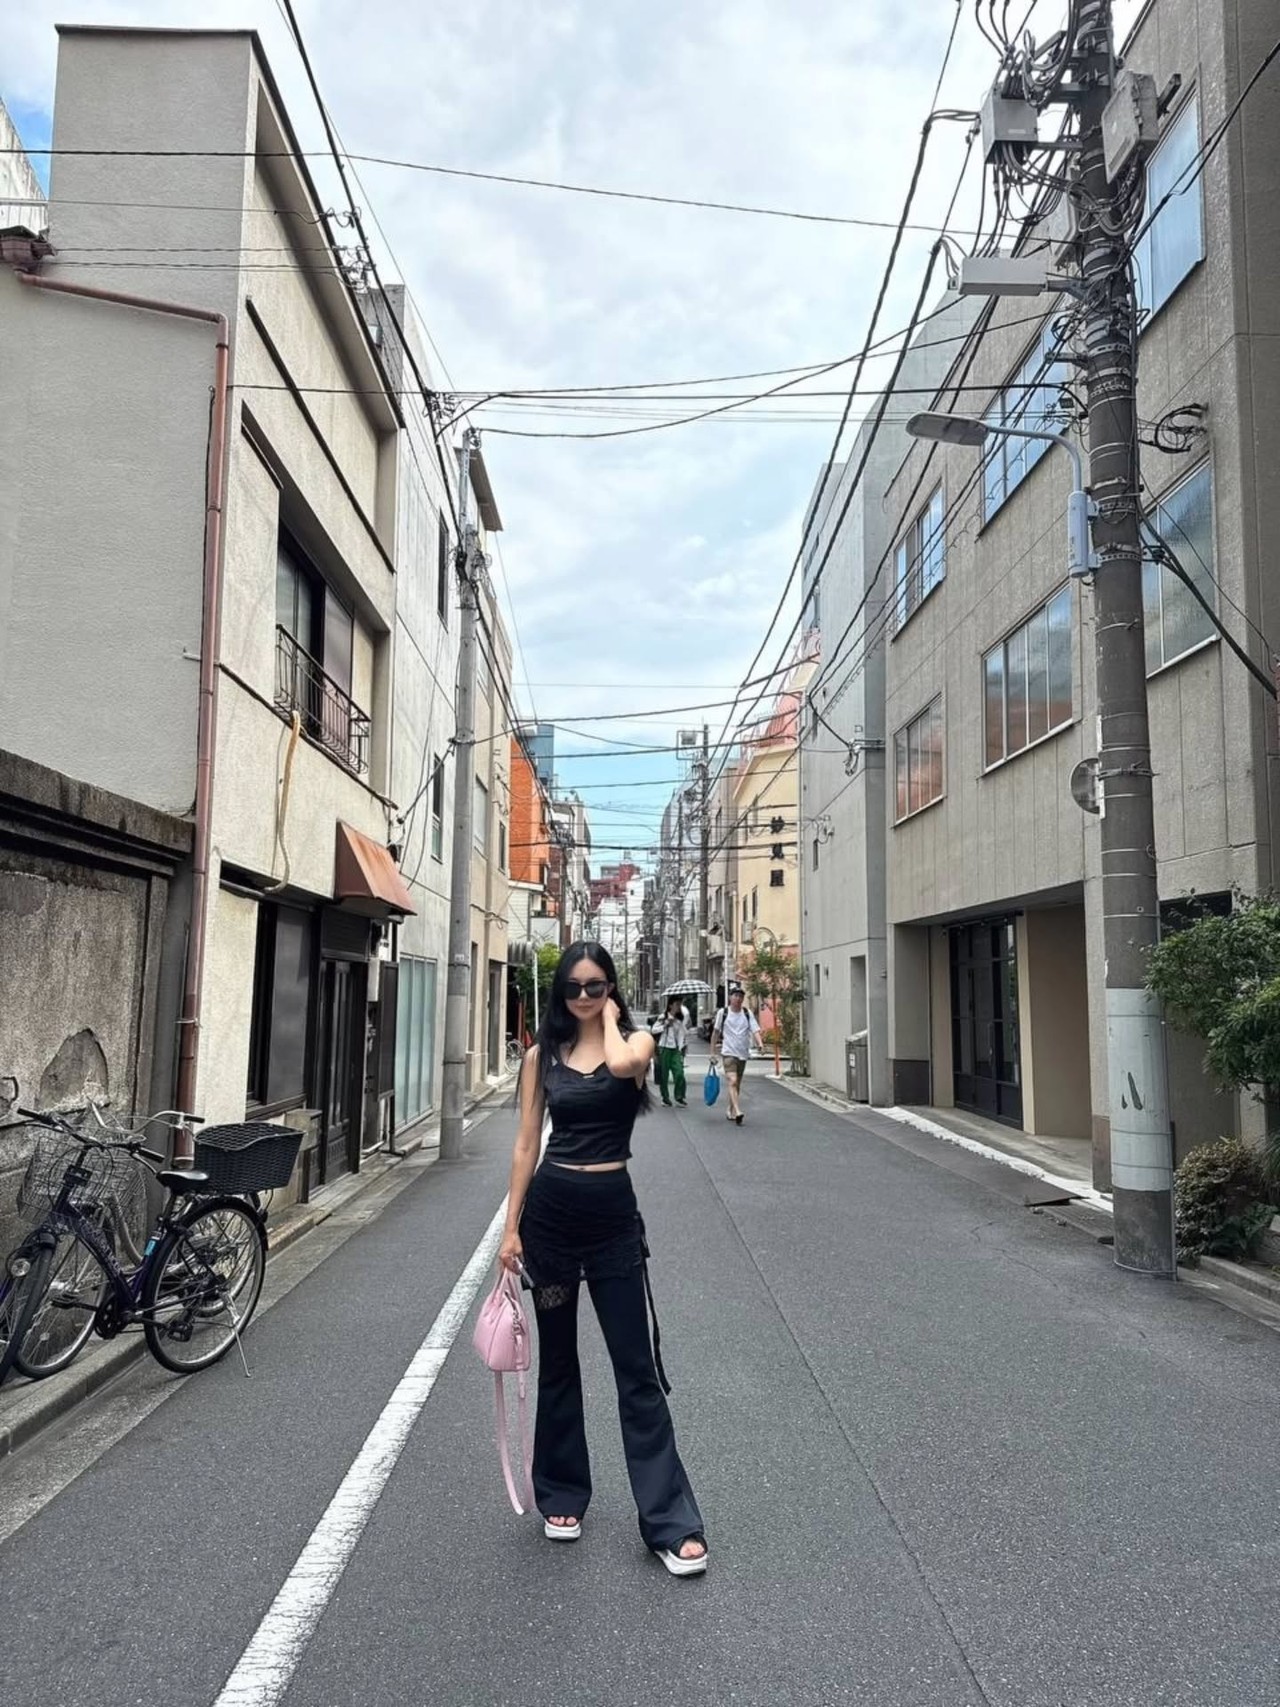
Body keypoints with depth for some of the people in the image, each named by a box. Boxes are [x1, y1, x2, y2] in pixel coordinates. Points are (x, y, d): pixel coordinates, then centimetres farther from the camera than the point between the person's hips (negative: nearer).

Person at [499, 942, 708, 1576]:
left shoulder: (636, 1040, -2)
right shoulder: (542, 1055, 4)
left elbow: (623, 1064, -29)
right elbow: (526, 1144, 4)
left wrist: (611, 1018, -10)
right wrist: (512, 1228, 1)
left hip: (612, 1214, -2)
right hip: (550, 1210, 3)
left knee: (638, 1370, 1)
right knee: (557, 1363, 15)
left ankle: (671, 1522, 9)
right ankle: (562, 1496, 32)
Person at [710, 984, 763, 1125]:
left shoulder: (747, 1013, 4)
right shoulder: (723, 1013, -1)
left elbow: (755, 1030, -5)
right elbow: (715, 1033, 7)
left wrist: (760, 1044, -23)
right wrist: (713, 1052, 6)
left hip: (743, 1053, 4)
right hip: (728, 1052, -4)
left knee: (737, 1084, 13)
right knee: (732, 1081, -19)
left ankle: (731, 1112, 26)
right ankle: (737, 1112, -27)